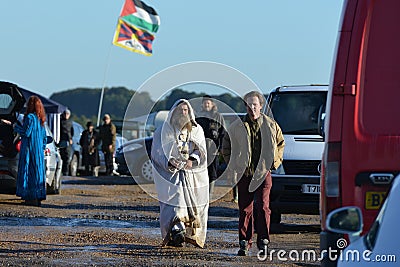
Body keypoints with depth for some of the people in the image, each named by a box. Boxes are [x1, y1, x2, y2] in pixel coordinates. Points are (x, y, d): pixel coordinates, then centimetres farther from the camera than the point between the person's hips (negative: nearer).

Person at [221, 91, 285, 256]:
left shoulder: (271, 125, 5)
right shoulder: (237, 126, 4)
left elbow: (280, 143, 20)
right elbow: (226, 147, 15)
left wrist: (275, 161, 10)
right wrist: (233, 164, 7)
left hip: (263, 174, 0)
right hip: (244, 174, 1)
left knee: (262, 207, -7)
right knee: (245, 210, 2)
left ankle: (263, 242, -1)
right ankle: (244, 244, 7)